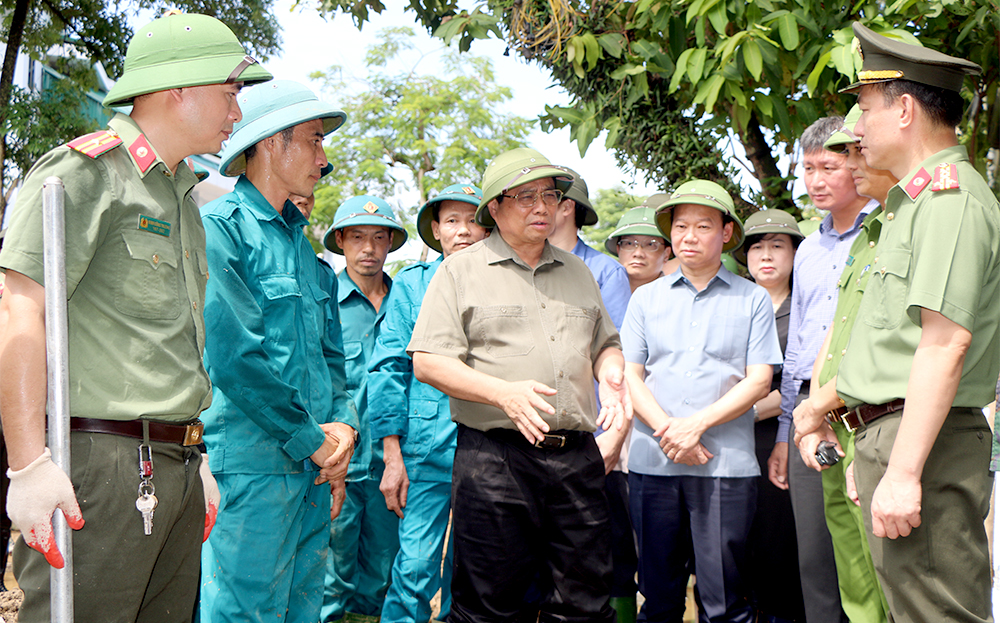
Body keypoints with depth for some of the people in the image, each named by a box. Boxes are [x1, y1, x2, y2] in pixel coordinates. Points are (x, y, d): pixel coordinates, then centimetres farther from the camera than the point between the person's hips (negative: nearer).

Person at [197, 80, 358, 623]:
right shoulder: (217, 227, -9)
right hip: (251, 459, -8)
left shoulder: (300, 241, 18)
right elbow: (233, 356, -18)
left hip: (313, 462, 8)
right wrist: (311, 438, -12)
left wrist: (342, 424, 3)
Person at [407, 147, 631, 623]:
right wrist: (504, 393, -18)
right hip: (494, 455, -4)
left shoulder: (577, 272, 19)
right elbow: (428, 361, -5)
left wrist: (610, 372, 3)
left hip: (576, 456, 4)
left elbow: (605, 343, 28)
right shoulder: (461, 271, 3)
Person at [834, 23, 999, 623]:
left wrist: (903, 472, -25)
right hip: (891, 435, 11)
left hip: (924, 441, -11)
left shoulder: (951, 197, -12)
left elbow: (945, 344, -22)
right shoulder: (917, 199, 21)